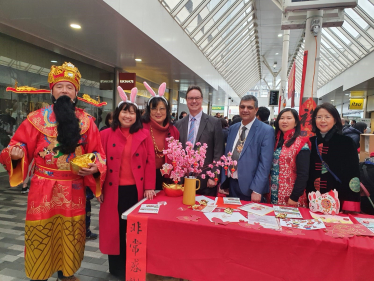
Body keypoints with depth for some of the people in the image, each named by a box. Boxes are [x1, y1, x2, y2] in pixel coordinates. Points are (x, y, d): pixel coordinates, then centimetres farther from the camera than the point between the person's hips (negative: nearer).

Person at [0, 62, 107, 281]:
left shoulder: (86, 121, 3)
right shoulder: (38, 118, -1)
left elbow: (97, 152, 4)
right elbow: (19, 146, 2)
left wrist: (95, 167, -15)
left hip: (74, 189, 2)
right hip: (43, 188, -1)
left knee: (70, 234, 15)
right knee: (41, 233, 8)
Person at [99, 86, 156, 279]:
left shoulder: (144, 135, 1)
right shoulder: (106, 135, 0)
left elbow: (150, 162, -2)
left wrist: (149, 187, -7)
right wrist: (99, 189, -2)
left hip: (137, 190, 0)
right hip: (113, 190, 0)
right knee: (115, 228, 12)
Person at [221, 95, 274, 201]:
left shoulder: (266, 131, -9)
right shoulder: (232, 128, 8)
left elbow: (265, 163, -14)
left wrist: (257, 190, -18)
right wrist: (223, 182, 6)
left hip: (250, 187, -5)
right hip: (231, 184, 5)